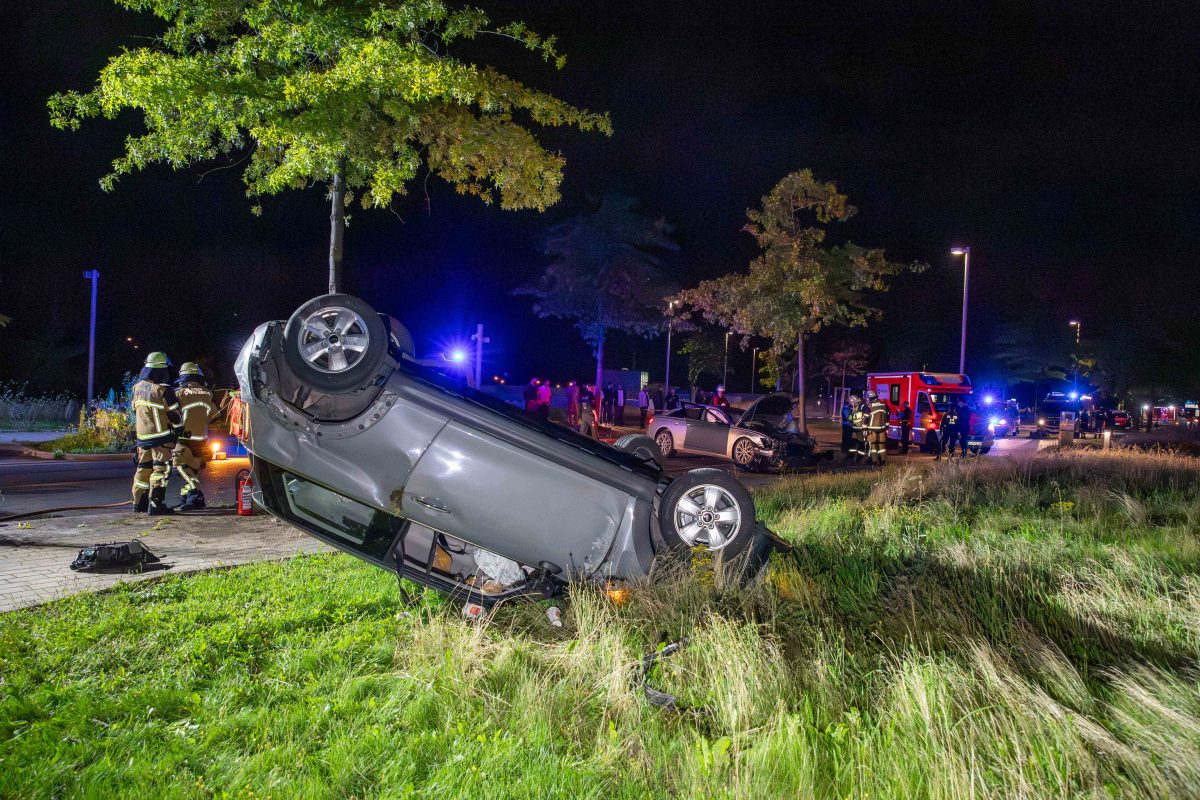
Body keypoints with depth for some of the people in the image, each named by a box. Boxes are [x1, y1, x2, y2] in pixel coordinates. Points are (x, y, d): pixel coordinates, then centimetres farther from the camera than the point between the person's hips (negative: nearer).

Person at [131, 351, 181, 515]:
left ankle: (139, 502, 24)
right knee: (160, 468, -4)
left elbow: (136, 411, 16)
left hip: (142, 435, 7)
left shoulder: (137, 388, 4)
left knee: (144, 467, 16)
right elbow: (174, 416, -11)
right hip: (161, 436, -7)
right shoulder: (164, 390, -17)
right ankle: (155, 504, -9)